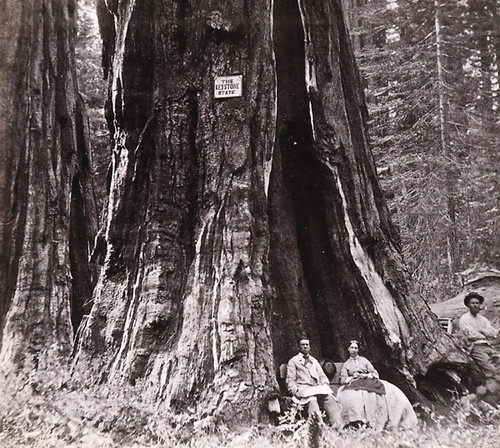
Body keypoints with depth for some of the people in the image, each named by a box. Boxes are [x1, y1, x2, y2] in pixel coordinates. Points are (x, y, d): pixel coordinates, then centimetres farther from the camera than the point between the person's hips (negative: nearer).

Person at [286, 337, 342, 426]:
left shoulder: (314, 360, 30)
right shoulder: (293, 361, 14)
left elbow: (322, 376, 24)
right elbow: (290, 381, 7)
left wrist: (325, 384, 2)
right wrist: (296, 391, -11)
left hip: (317, 387, 4)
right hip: (303, 388, -4)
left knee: (329, 397, -30)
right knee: (312, 400, -37)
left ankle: (337, 424, -42)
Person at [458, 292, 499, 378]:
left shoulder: (483, 319, 21)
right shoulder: (464, 319, 2)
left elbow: (495, 333, 11)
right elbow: (471, 335, -8)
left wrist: (481, 330, -2)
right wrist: (485, 335, 5)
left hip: (487, 346, 6)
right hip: (475, 347, -6)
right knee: (492, 371, -20)